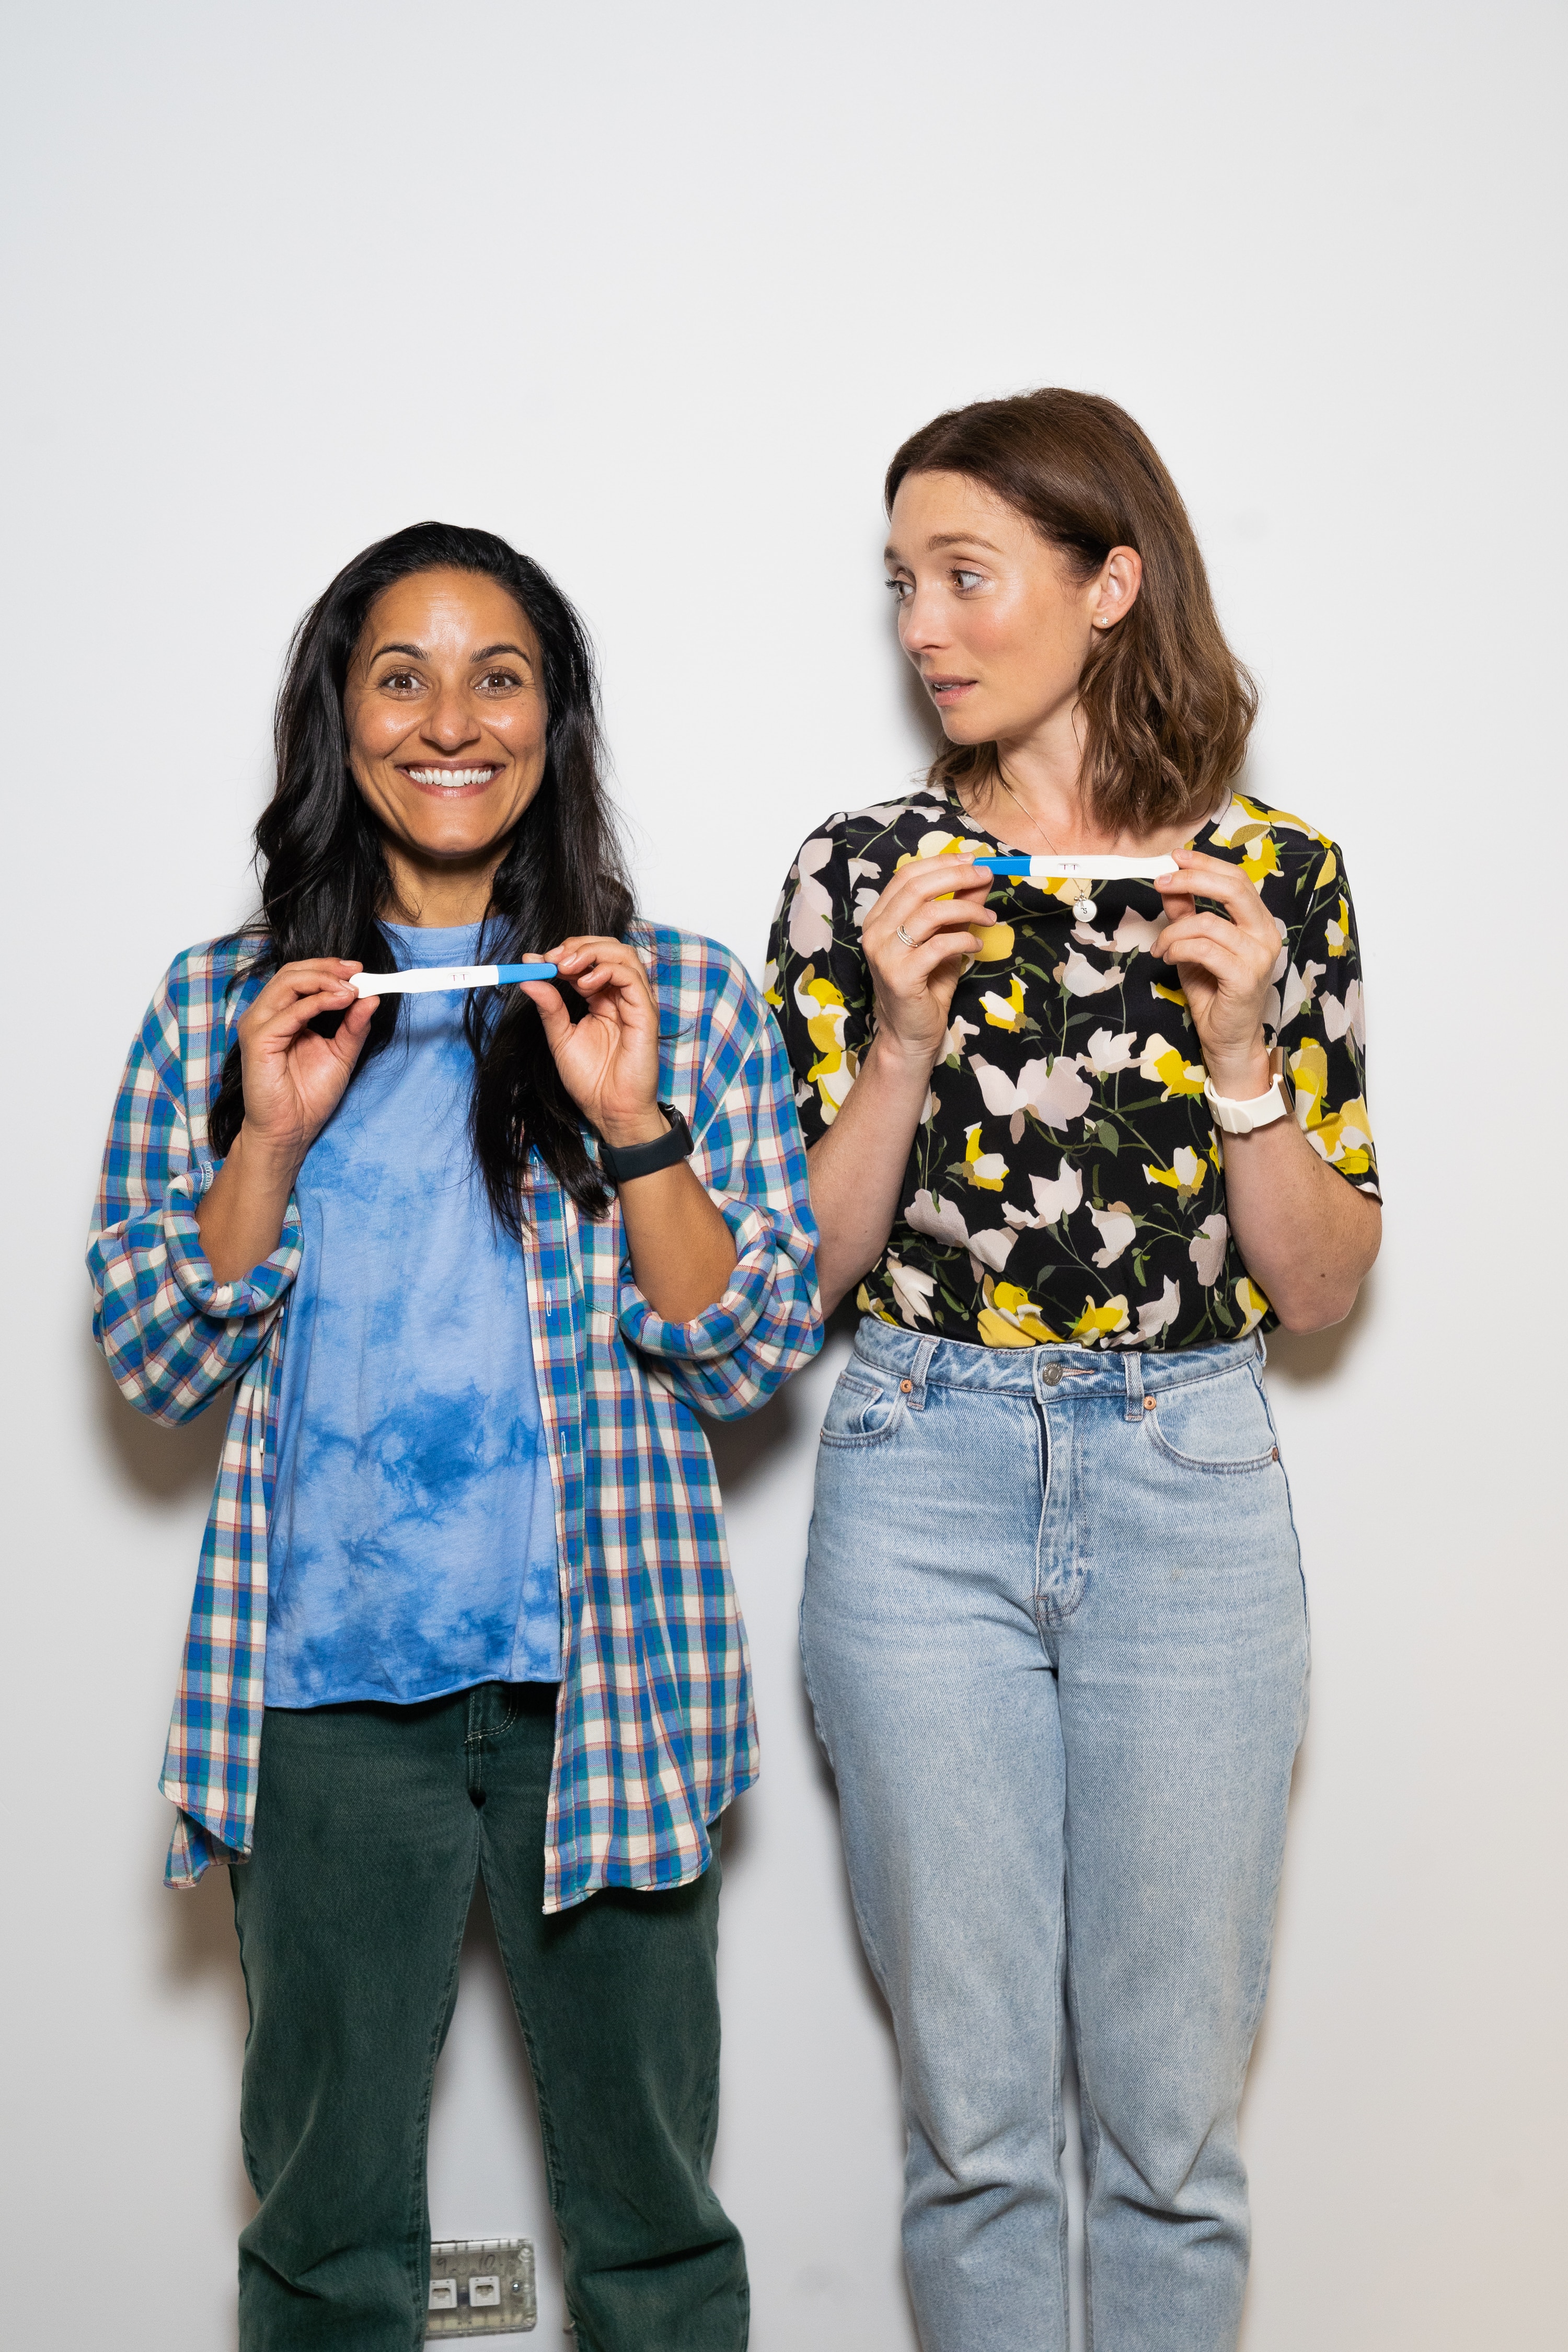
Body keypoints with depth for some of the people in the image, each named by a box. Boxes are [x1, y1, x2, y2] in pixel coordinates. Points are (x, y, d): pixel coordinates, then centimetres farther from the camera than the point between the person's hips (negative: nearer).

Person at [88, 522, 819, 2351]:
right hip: (324, 1688, 1)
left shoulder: (684, 999, 1)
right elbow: (154, 1365, 3)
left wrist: (633, 1124, -15)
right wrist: (270, 1141, -11)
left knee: (648, 2204, 12)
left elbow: (751, 1361, -2)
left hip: (604, 1674, 0)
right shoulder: (218, 1009, 5)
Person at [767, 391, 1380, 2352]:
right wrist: (905, 1039, -12)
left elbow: (1318, 1290, 2)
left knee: (1173, 2102, 9)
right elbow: (804, 1265, 1)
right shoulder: (865, 873, 1)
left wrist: (1241, 1039, -11)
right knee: (974, 2101, 9)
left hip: (1189, 1494, 0)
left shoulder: (1278, 880, 1)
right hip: (922, 1492, 0)